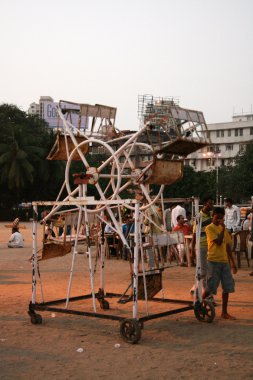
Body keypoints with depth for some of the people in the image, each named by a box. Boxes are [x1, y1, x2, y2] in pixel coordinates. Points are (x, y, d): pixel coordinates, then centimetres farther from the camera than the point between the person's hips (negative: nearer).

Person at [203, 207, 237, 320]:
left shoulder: (224, 229, 15)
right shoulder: (209, 228, -6)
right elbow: (218, 242, -19)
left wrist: (233, 262, 17)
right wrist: (223, 228, -13)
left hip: (225, 261, 7)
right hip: (213, 261, -6)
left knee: (227, 287, 5)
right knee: (211, 287, -6)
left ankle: (224, 312, 13)